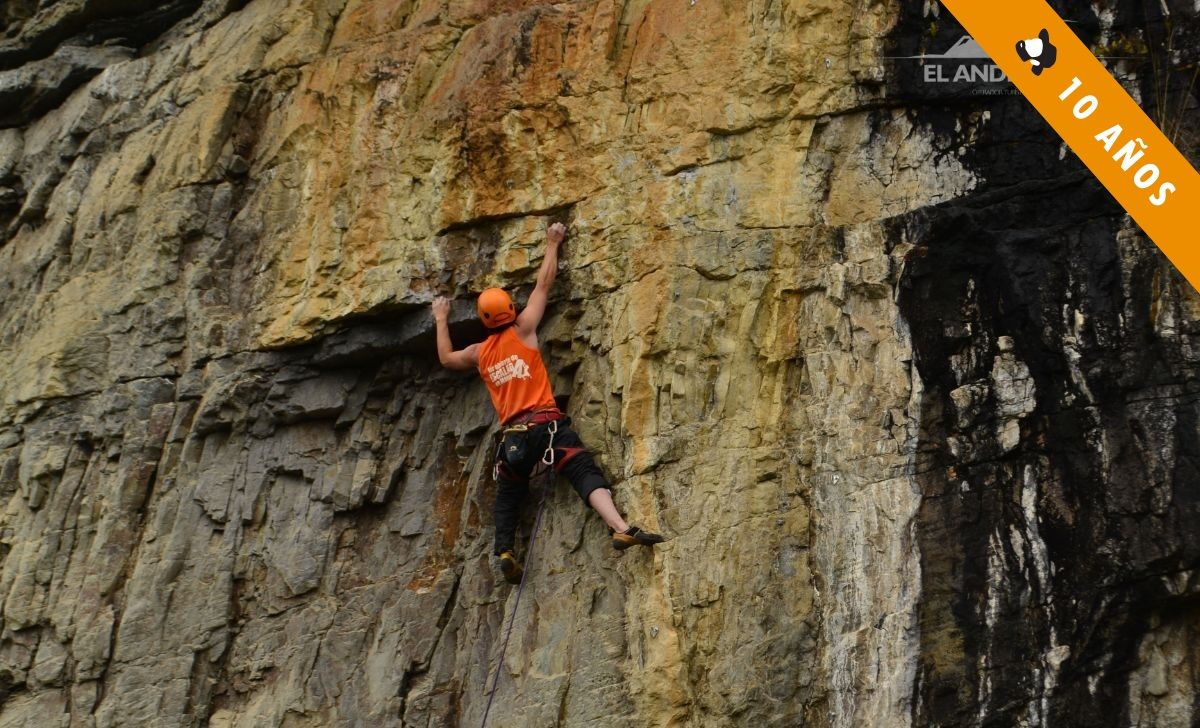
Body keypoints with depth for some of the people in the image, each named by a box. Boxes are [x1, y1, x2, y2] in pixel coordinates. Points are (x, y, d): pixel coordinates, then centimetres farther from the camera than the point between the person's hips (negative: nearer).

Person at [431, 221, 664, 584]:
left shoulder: (479, 352, 18)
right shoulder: (522, 329, 7)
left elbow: (446, 358, 38)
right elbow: (544, 284, 13)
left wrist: (441, 320, 51)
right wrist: (552, 245, 25)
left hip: (512, 433, 4)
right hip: (546, 423, -4)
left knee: (507, 497, 17)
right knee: (586, 473, -16)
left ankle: (504, 552, -1)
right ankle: (621, 529, -36)